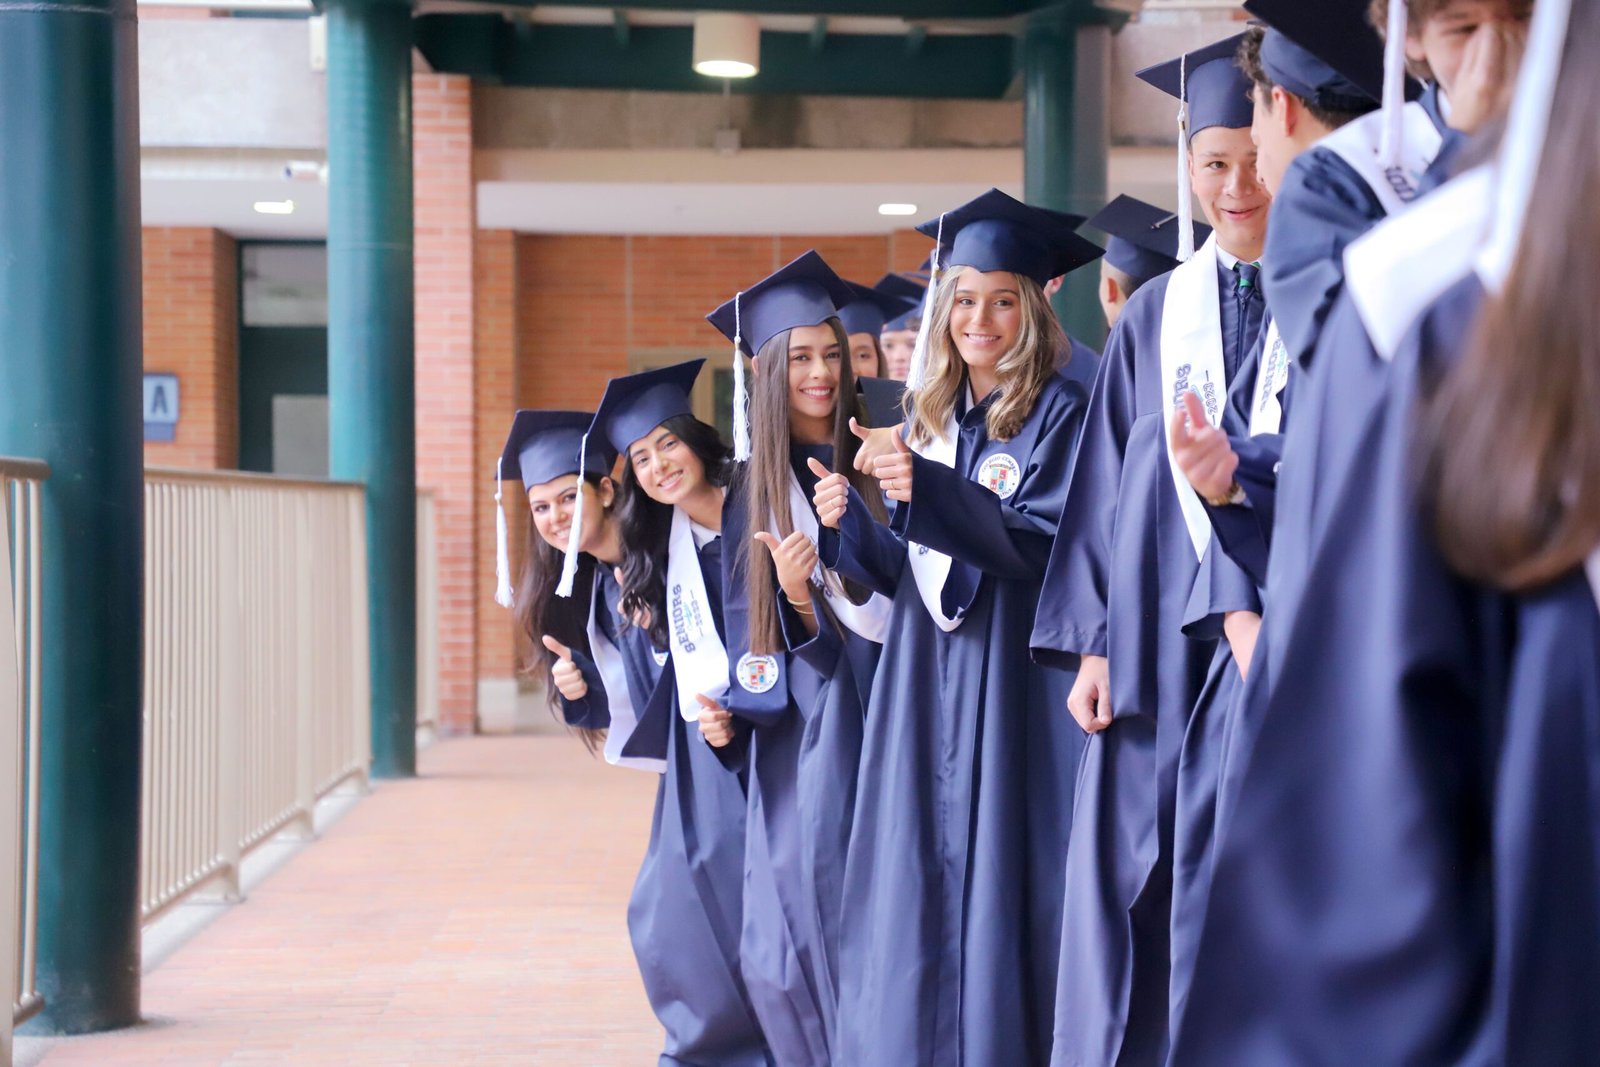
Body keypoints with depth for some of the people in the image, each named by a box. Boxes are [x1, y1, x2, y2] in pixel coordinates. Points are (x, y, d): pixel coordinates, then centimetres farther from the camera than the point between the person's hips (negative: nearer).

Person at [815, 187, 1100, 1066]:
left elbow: (1044, 547, -15)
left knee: (996, 887, -7)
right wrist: (852, 522, -4)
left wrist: (930, 490, -25)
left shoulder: (1058, 414, -4)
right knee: (917, 890, 4)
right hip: (923, 689, 6)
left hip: (1011, 688, -6)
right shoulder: (930, 418, 14)